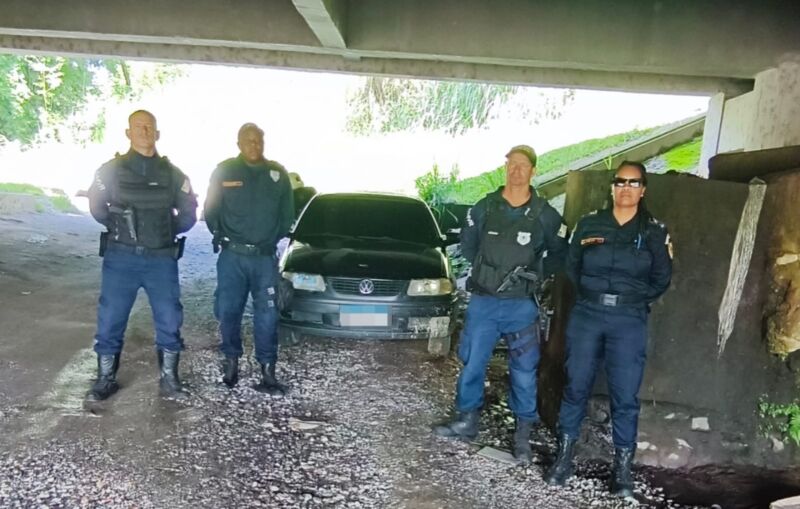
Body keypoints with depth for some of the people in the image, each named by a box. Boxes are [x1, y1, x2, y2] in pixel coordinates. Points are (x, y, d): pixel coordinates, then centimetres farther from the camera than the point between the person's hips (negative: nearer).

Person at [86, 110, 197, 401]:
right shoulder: (111, 170, 1)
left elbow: (189, 212, 12)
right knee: (110, 320, 3)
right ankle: (106, 380, 19)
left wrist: (168, 232, 5)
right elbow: (97, 206, 12)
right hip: (121, 258, -1)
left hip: (162, 259, 1)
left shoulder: (172, 174, 4)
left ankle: (168, 380, 17)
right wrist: (119, 228, 8)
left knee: (169, 320, 3)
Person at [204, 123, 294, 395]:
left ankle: (268, 373, 5)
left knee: (267, 315, -1)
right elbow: (211, 210, 6)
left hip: (265, 257, 1)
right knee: (227, 311, 4)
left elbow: (287, 214, 12)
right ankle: (231, 359, 25)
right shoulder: (224, 171, 0)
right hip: (232, 256, -1)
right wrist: (222, 236, 2)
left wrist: (271, 239, 8)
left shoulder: (278, 173, 5)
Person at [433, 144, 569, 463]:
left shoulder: (544, 215, -3)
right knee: (472, 363, 9)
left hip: (521, 305, -1)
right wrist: (484, 269, 9)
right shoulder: (484, 207, 0)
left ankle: (523, 434, 20)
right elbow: (467, 244, 14)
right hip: (482, 301, 2)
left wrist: (535, 273, 1)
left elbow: (560, 253, 9)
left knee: (524, 370, 5)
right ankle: (466, 421, 26)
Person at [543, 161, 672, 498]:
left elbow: (661, 278, 6)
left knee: (625, 395, 0)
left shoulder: (654, 231, 2)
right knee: (576, 386, 4)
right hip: (586, 315, 1)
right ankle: (564, 457, 15)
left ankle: (622, 468, 13)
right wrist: (592, 295, 7)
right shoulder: (589, 224, 5)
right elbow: (572, 267, 12)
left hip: (629, 322, -1)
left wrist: (633, 302, 5)